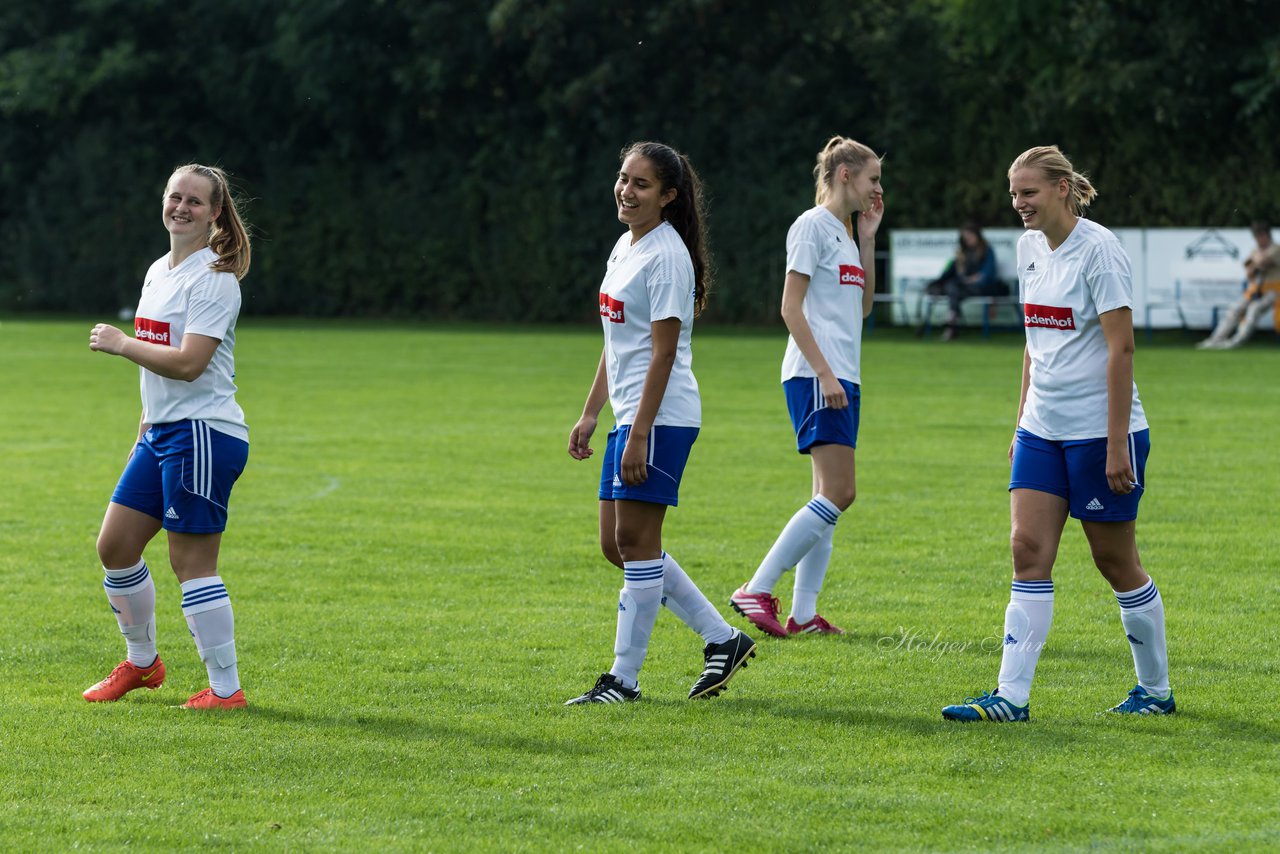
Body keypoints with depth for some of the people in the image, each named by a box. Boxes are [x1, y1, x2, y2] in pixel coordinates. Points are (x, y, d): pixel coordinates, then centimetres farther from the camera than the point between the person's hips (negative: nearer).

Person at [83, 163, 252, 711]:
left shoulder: (214, 279, -12)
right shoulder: (158, 271, 15)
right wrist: (146, 426, 25)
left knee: (191, 561, -8)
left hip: (203, 433, -9)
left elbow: (187, 363, -22)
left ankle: (226, 688, -2)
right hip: (160, 434, 9)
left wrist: (119, 343, -13)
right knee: (114, 545, 10)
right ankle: (141, 662, 27)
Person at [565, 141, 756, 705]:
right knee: (617, 545, 9)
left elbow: (663, 353, -17)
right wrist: (590, 413, 19)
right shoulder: (625, 247, 15)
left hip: (661, 416, -10)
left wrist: (639, 435, -21)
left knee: (635, 541, -7)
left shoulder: (665, 256, -13)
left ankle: (624, 678, 0)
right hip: (629, 416, 10)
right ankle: (723, 640, 16)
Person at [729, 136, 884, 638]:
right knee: (838, 494, -16)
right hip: (815, 376, -10)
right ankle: (757, 591, -13)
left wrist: (867, 239, 15)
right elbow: (791, 306, -13)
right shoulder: (813, 225, -8)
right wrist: (823, 370, -20)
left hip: (842, 378, 10)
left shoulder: (845, 231, 18)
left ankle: (803, 613, 6)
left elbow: (863, 305, 22)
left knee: (830, 498, 6)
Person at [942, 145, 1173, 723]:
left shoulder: (1098, 249, -14)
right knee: (1029, 550, -4)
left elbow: (1121, 347, -16)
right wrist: (1021, 422, 16)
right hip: (1043, 430, 7)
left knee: (1115, 560, 2)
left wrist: (1117, 446, -19)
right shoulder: (1029, 247, 10)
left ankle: (1156, 689, 18)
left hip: (1099, 430, -7)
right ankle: (1012, 697, -7)